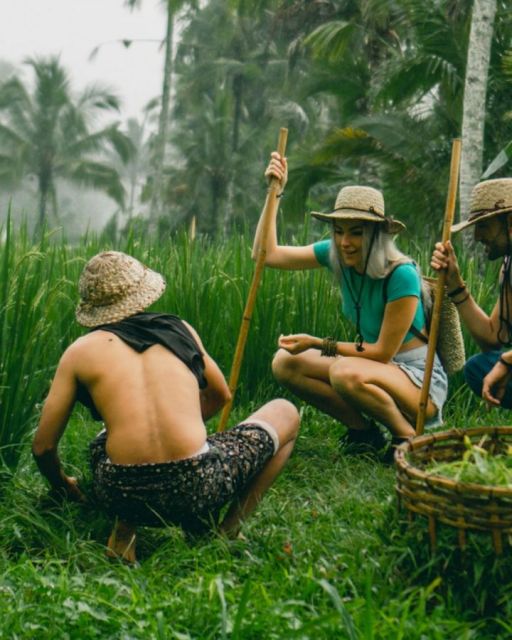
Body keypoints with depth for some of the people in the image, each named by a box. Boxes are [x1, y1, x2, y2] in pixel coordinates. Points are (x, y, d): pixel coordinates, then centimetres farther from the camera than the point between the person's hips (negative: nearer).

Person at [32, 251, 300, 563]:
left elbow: (43, 447, 11)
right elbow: (221, 396, 28)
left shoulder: (80, 351, 8)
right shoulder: (181, 329, 12)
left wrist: (64, 486, 32)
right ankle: (230, 530, 11)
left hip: (124, 496, 2)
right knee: (286, 412, 23)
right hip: (197, 492, -2)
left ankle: (124, 531, 13)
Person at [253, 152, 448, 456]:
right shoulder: (336, 255, -5)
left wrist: (318, 344, -22)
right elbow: (267, 253, -3)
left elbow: (383, 352, -21)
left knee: (345, 372, -37)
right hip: (376, 362, 7)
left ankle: (409, 436, -11)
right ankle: (363, 430, 2)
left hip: (419, 377, -7)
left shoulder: (401, 274, -24)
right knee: (285, 363, -8)